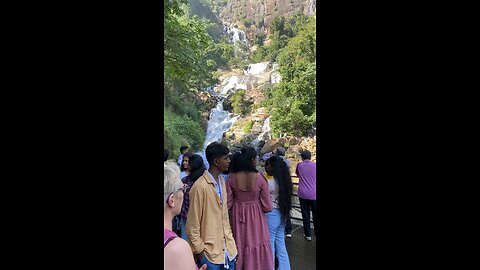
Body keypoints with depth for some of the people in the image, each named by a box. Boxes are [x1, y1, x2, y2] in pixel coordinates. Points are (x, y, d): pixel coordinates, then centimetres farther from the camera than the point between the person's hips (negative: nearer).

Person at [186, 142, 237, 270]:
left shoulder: (221, 181, 3)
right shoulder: (200, 187, -21)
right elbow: (192, 226, -15)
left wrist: (230, 239, 12)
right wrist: (200, 252, -9)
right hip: (210, 253, -6)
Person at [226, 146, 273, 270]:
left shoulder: (232, 177, -11)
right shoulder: (259, 177, -17)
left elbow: (227, 203, -6)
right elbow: (268, 207, -11)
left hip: (237, 216, 3)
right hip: (255, 218, -2)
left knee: (239, 247, 19)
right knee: (256, 245, 16)